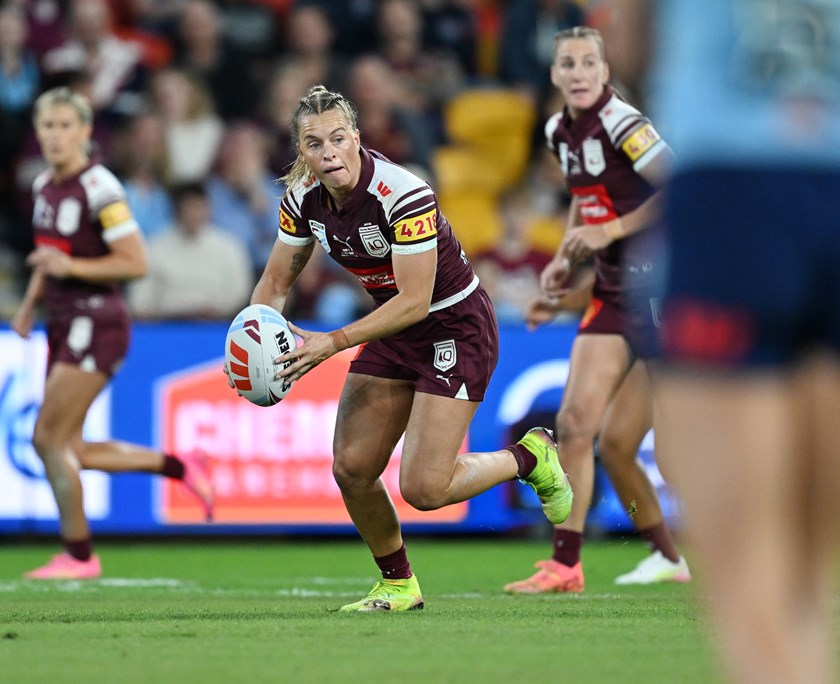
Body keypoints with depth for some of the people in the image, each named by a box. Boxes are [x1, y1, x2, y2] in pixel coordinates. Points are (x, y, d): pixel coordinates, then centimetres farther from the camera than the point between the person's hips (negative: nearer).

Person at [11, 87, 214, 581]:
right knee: (69, 450, 9)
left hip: (96, 324, -9)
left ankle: (79, 555, 1)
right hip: (64, 326, 9)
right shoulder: (45, 185, 11)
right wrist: (30, 304, 11)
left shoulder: (98, 188, -15)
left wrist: (70, 266, -23)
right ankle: (180, 466, 23)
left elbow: (137, 262, -17)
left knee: (49, 440, -10)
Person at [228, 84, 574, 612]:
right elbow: (276, 282, 3)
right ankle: (399, 585, 20)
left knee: (424, 488, -14)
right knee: (351, 468, -2)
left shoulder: (404, 195, -29)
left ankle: (531, 457, 13)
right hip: (394, 329, 7)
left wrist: (334, 343, -32)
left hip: (456, 327, -7)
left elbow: (414, 301, -28)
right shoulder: (304, 198, -8)